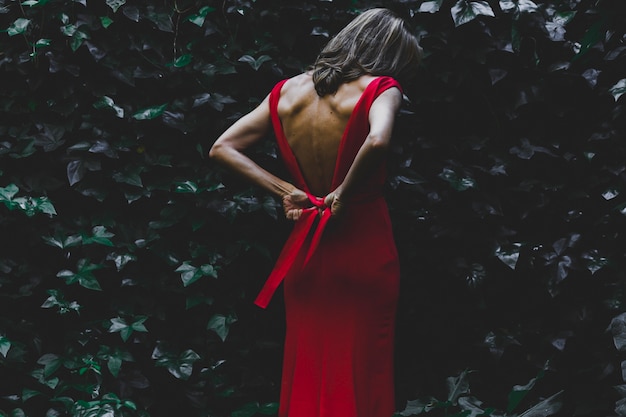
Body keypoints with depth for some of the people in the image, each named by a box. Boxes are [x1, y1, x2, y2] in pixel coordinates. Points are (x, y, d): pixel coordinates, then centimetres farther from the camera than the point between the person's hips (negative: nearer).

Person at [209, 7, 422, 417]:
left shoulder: (287, 91, 3)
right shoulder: (378, 89, -12)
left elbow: (222, 148, 2)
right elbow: (378, 141, -33)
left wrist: (285, 190, -2)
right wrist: (344, 194, -18)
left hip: (306, 249, 5)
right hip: (364, 248, -4)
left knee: (306, 370, 15)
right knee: (362, 371, 7)